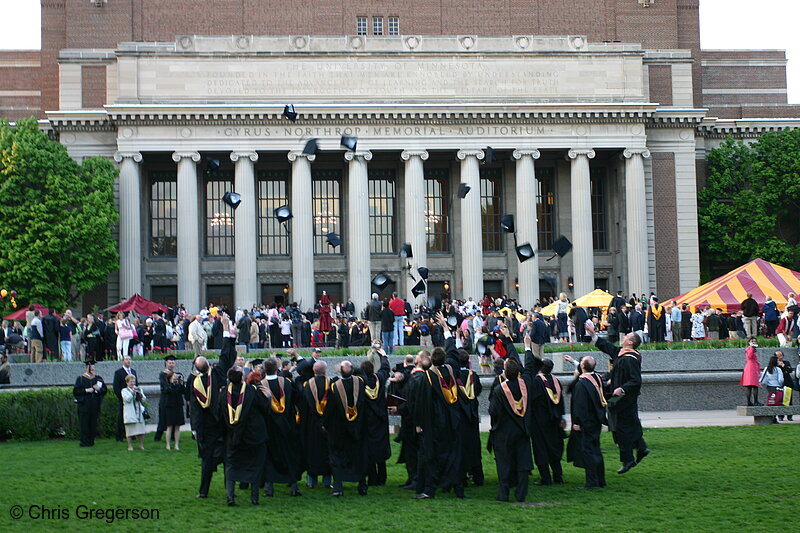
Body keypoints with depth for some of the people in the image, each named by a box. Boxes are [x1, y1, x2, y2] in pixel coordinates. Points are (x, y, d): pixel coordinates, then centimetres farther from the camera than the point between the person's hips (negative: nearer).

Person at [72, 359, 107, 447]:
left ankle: (91, 441, 11)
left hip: (95, 405, 3)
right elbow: (75, 391, -3)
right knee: (85, 424, -5)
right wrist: (86, 390, -15)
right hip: (84, 404, -3)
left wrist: (99, 388, -8)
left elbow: (105, 389, 12)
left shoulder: (98, 378, 13)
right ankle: (84, 442, -1)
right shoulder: (80, 378, 3)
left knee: (93, 424, 3)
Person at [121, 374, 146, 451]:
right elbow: (127, 399, -14)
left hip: (139, 412, 4)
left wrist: (140, 394, -12)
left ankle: (141, 445, 14)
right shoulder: (124, 390, 1)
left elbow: (143, 400, 5)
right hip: (130, 414, -4)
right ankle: (130, 446, 8)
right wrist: (133, 392, -15)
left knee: (141, 430, 2)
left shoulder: (138, 389, 13)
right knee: (130, 430, -1)